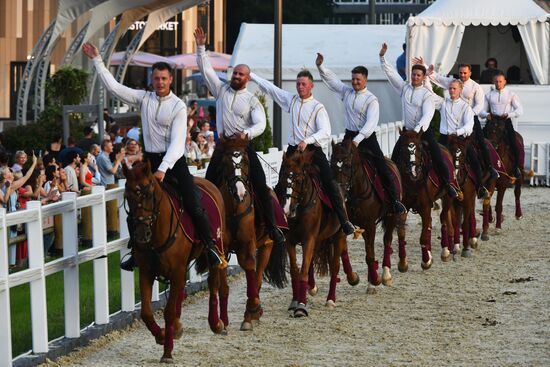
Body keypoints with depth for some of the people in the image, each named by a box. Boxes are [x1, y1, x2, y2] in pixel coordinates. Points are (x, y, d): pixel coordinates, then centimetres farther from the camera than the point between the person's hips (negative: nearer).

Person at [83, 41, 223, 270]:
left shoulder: (178, 107, -9)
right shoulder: (144, 99, 4)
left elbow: (177, 142, -17)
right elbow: (114, 87, 3)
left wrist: (163, 169, -27)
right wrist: (97, 60, -1)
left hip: (174, 159, -4)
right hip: (151, 159, 4)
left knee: (192, 204, -13)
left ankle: (210, 246, 1)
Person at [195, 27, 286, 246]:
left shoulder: (252, 101, 2)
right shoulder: (221, 90, 10)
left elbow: (260, 124, -11)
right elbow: (206, 69, 7)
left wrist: (247, 133, -31)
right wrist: (201, 47, -3)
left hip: (244, 145, -2)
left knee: (261, 186, -8)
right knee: (209, 185, -3)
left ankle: (272, 227, -3)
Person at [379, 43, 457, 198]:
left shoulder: (426, 94, -8)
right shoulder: (404, 87, 4)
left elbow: (427, 114, -19)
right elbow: (390, 72, 3)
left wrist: (418, 128, -33)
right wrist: (382, 57, -7)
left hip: (423, 131, -4)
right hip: (407, 130, 4)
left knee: (437, 158, -7)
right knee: (395, 157, -4)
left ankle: (447, 184, 5)